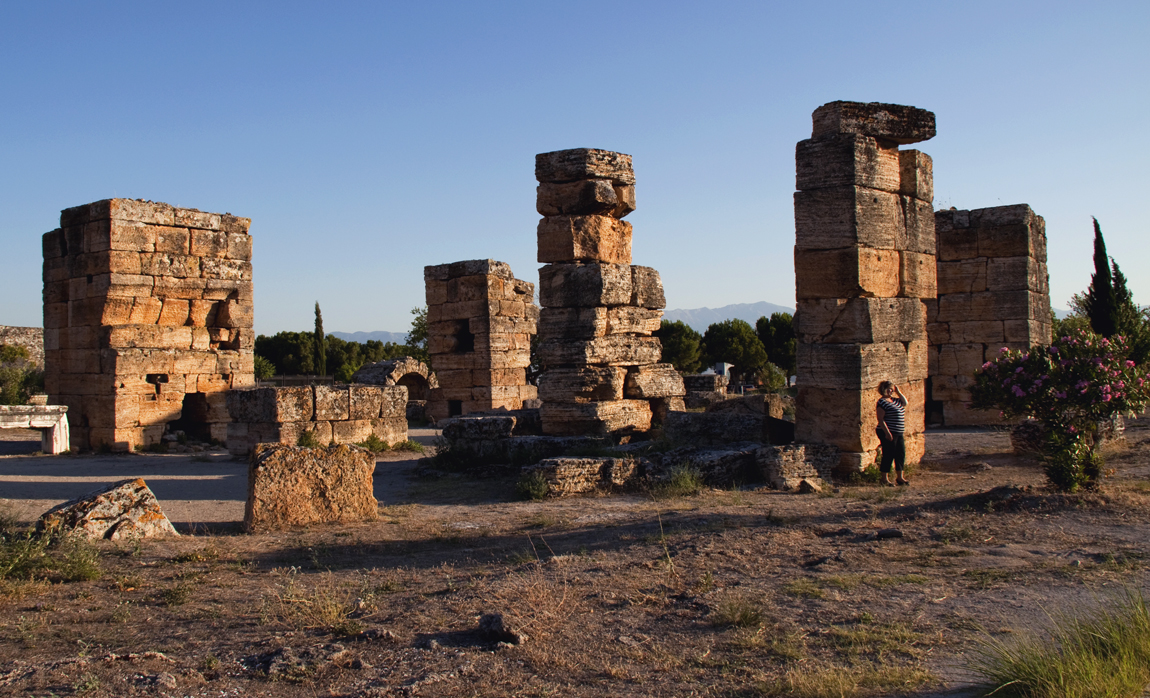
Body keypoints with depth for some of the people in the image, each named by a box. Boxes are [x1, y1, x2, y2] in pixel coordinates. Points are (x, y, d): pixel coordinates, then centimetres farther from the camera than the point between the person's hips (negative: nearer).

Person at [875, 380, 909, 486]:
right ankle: (885, 479, 6)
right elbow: (880, 419, -17)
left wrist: (898, 392, 11)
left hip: (898, 433, 9)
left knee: (901, 454, 12)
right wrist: (887, 433, -22)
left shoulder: (894, 400, 14)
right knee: (888, 455, -3)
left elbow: (905, 402, 21)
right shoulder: (882, 402, -13)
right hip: (888, 433, -9)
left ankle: (900, 477, 23)